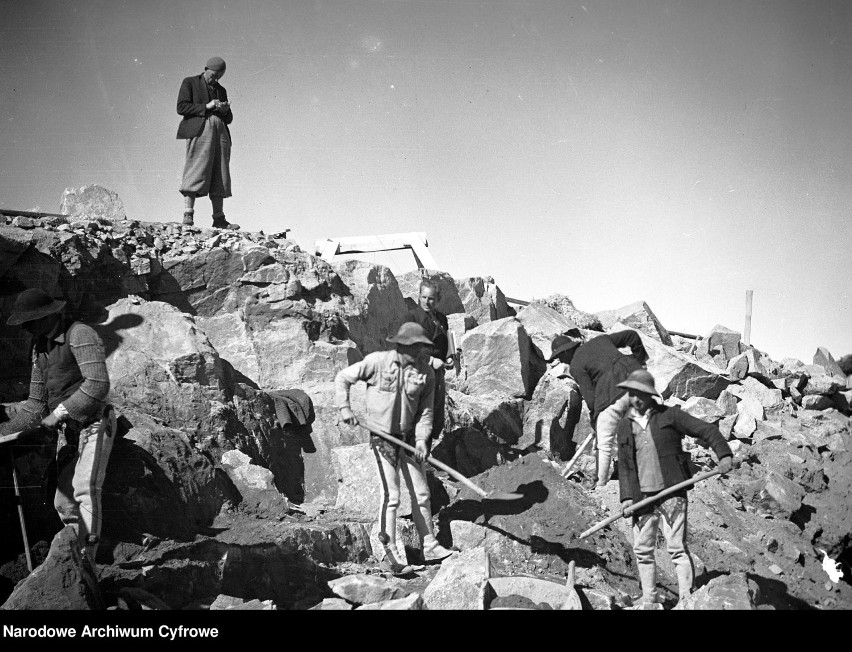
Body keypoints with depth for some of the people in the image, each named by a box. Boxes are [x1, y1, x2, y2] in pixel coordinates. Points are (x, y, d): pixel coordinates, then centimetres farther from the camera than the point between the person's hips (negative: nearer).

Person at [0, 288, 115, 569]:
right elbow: (37, 400, 16)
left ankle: (86, 560, -22)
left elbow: (98, 384, -28)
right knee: (63, 501, 5)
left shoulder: (80, 335, -16)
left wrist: (58, 413, -22)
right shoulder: (40, 345, 11)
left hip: (94, 424, -9)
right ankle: (81, 555, 12)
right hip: (68, 431, 9)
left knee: (85, 488, -21)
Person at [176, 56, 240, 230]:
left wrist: (226, 111, 0)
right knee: (196, 171, -16)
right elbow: (181, 107, -4)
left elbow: (228, 119, 24)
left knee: (219, 176, 1)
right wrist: (206, 106, -11)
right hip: (199, 129, -6)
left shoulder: (221, 90, 24)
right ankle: (188, 215, -21)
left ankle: (219, 219, 0)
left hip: (220, 132, 6)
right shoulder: (189, 83, 9)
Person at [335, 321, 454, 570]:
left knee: (421, 493, 9)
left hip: (408, 436, 4)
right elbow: (342, 378, -3)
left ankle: (430, 546, 21)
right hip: (382, 436, -4)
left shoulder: (426, 372, -5)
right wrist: (344, 408, -12)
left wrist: (421, 439, -14)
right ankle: (389, 550, 6)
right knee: (391, 495, -6)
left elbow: (425, 410, -1)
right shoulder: (377, 362, -14)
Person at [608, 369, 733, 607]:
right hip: (642, 497, 5)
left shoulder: (669, 415, 1)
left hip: (671, 492, -4)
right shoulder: (624, 426, 12)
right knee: (642, 549, 8)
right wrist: (626, 496, -1)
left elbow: (706, 430, -1)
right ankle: (649, 600, 20)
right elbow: (624, 465, 10)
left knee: (676, 547, -7)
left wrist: (724, 454, -15)